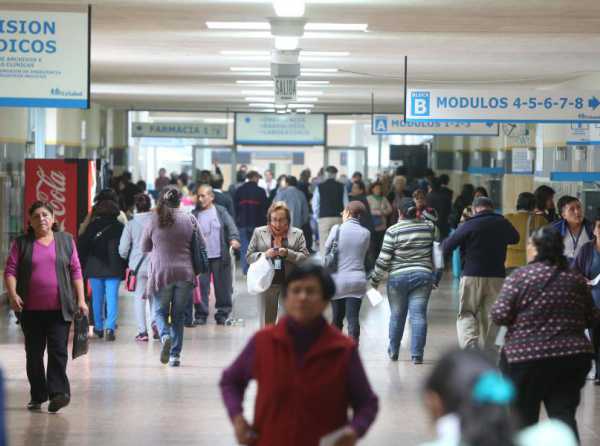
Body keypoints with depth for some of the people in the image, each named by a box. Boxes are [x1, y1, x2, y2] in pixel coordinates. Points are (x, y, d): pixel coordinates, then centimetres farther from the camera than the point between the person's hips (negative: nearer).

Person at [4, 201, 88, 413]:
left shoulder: (66, 241, 9)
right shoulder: (21, 243, 7)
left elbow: (75, 271, 8)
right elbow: (10, 270, 2)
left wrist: (81, 299, 1)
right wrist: (12, 294, -14)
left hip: (59, 308, -1)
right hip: (31, 310, 1)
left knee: (58, 350, -10)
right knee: (34, 353, 6)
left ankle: (58, 392, -14)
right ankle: (37, 396, 14)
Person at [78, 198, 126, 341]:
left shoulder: (92, 226, 0)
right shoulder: (120, 227, 0)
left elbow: (82, 246, 0)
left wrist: (82, 265, 8)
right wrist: (125, 267, 6)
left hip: (94, 268, 1)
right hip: (114, 269, -1)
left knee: (97, 299, 12)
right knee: (112, 298, -3)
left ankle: (99, 327, 18)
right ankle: (110, 327, -18)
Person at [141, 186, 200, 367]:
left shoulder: (154, 220, -4)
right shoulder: (189, 219, -2)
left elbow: (144, 248, 7)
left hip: (161, 272, -1)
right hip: (185, 273, 1)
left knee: (160, 311, 12)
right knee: (178, 314, 12)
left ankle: (165, 336, -18)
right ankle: (175, 355, 11)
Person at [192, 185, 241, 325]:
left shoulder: (221, 211, 6)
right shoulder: (194, 214, 8)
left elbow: (231, 226, -5)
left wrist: (234, 239, -24)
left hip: (220, 256, 0)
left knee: (223, 286, 3)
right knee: (201, 286, -1)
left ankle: (223, 314, 14)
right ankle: (201, 315, 7)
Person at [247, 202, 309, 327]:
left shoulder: (297, 234, 5)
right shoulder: (259, 233, 8)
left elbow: (305, 258, -1)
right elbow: (249, 257, 6)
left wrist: (287, 253, -16)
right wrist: (264, 255, -12)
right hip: (267, 283, 1)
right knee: (266, 325, 3)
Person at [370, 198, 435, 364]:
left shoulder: (393, 231, -9)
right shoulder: (428, 227, 0)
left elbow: (384, 259, -6)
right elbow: (435, 251, 11)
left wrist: (375, 279, 3)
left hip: (399, 277, -1)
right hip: (423, 275, 1)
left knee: (397, 315, 12)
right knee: (419, 314, 0)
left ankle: (394, 351, 25)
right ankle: (417, 354, -5)